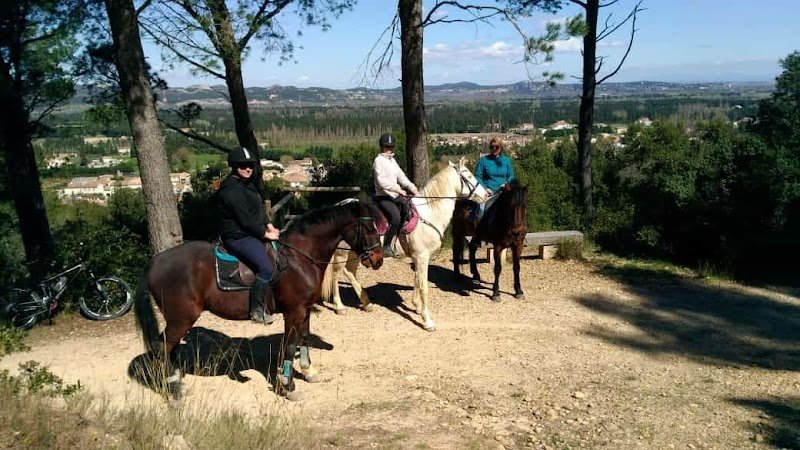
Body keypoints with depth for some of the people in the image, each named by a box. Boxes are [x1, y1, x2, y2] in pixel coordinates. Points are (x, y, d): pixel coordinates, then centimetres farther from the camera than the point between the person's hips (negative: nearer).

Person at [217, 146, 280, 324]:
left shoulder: (248, 184, 13)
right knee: (266, 267, -23)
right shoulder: (231, 189, -20)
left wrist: (268, 225, 4)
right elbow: (245, 220, -22)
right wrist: (265, 234, -13)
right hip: (238, 237, -11)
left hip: (252, 233, 11)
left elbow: (259, 208, 19)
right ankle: (256, 310, -11)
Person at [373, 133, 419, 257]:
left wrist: (413, 188, 1)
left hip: (395, 196, 10)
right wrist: (398, 189, -21)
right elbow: (382, 181, -20)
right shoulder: (379, 160, -9)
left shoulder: (392, 160, 17)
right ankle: (386, 246, -19)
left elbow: (401, 176, 14)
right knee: (396, 218, -28)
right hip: (383, 197, -10)